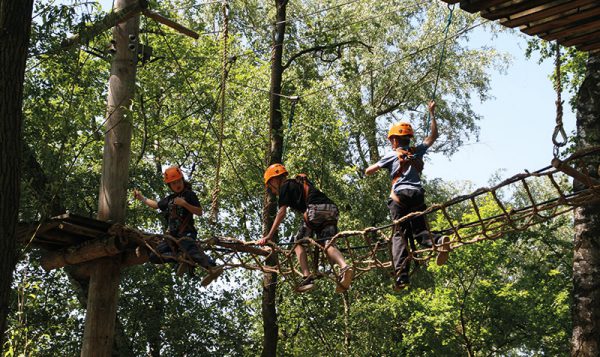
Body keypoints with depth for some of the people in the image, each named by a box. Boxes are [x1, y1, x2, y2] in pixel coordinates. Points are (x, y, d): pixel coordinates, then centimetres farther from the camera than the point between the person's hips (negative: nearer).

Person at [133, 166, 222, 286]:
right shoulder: (169, 199, 23)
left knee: (192, 251, -38)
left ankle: (213, 268, -57)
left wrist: (184, 204, -15)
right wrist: (141, 197, 44)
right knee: (154, 256, -4)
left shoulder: (189, 194, 4)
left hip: (186, 233, -8)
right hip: (173, 235, 8)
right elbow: (156, 205, 41)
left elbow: (199, 212, -6)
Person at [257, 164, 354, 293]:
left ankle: (307, 277, -10)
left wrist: (269, 236, 2)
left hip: (316, 209, -7)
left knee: (298, 242, 5)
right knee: (327, 244, -1)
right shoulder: (299, 184, 37)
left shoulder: (285, 186, 12)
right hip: (332, 210, 7)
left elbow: (281, 213, 2)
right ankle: (344, 267, -29)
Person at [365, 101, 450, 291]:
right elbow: (433, 135, 29)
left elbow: (368, 171, 7)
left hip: (400, 196, -3)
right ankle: (438, 241, -28)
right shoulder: (417, 151, 16)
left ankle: (401, 274, -24)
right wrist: (432, 114, 36)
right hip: (417, 195, 3)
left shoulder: (392, 155, 7)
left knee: (399, 234, -6)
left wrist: (377, 165, 29)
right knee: (419, 230, 8)